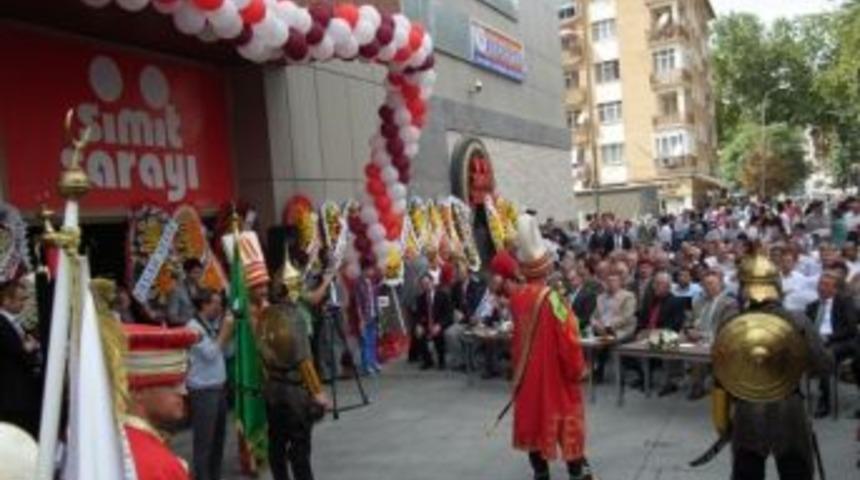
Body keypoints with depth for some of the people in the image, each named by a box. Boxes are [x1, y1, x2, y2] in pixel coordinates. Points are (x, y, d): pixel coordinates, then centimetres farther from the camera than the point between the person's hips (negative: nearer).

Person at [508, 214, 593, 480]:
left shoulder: (516, 297, -6)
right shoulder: (552, 299, -23)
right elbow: (568, 339, -19)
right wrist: (578, 369, -6)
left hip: (527, 371, 5)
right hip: (554, 373, -5)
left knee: (532, 415, 14)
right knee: (565, 418, 9)